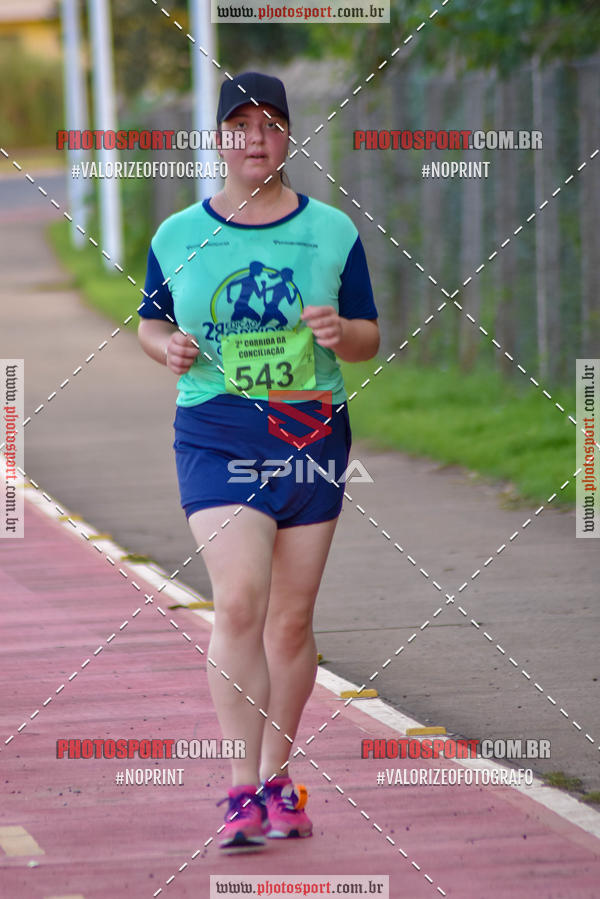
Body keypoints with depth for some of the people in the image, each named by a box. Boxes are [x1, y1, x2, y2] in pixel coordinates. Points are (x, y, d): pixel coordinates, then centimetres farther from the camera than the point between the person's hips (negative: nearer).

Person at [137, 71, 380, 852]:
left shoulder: (332, 231, 6)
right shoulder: (178, 237, 5)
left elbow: (370, 338, 10)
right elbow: (150, 321, 17)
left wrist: (342, 333, -12)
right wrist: (168, 346, -5)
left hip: (314, 433, 2)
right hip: (217, 434, -2)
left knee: (292, 618, 6)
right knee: (239, 603, -18)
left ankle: (277, 780, 21)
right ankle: (243, 791, -17)